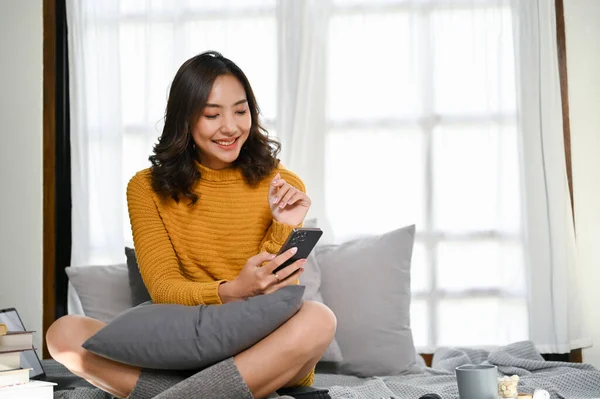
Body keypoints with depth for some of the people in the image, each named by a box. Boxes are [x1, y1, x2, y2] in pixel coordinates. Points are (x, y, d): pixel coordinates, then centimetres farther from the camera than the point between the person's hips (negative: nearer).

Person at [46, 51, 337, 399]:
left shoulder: (282, 187, 3)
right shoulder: (148, 189, 4)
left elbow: (278, 296, -1)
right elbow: (163, 290, -7)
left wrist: (284, 229, -20)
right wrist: (232, 293, -28)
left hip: (266, 356, 0)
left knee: (318, 318, -33)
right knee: (65, 332, -20)